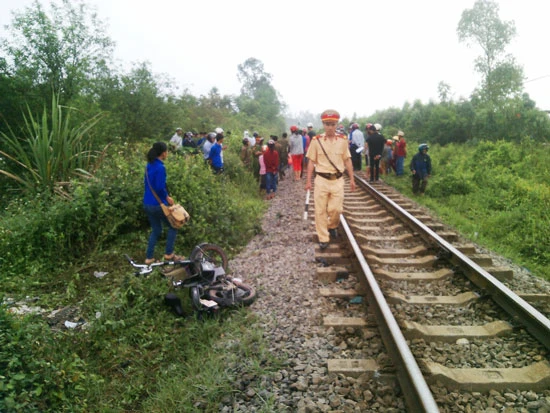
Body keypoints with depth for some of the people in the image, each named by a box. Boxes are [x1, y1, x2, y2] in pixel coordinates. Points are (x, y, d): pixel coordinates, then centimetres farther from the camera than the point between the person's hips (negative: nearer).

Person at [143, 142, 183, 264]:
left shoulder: (149, 165, 8)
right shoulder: (160, 167, -19)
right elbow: (160, 187, -24)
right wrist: (167, 197, -6)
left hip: (147, 204, 8)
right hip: (158, 204, -8)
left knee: (156, 230, 19)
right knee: (173, 226, 11)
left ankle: (149, 257, 20)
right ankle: (169, 253, 14)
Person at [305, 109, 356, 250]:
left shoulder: (343, 140, 2)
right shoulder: (316, 140, -2)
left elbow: (347, 160, 8)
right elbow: (312, 162, 3)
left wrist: (352, 179, 8)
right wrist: (308, 181, 0)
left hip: (337, 180, 1)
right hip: (321, 180, -1)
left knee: (336, 209, 1)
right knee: (320, 210, 2)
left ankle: (332, 226, 33)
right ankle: (323, 238, 14)